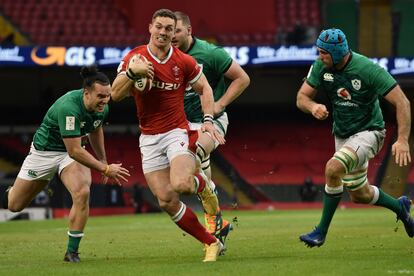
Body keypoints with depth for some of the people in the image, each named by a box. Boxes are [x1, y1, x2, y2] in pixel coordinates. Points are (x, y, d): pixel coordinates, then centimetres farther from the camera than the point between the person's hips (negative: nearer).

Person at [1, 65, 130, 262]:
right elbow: (74, 151, -35)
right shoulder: (68, 108, -37)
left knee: (82, 193, -24)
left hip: (72, 151, 4)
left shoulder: (102, 109, -13)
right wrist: (105, 169, -33)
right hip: (44, 150, -4)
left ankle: (72, 251, -14)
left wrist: (103, 160, 15)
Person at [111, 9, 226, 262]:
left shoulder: (184, 62, -5)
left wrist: (208, 120, -4)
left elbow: (205, 88, 9)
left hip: (177, 132, -2)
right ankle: (212, 243, 8)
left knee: (180, 184, -28)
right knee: (167, 201, -5)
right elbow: (116, 95, -10)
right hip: (149, 138, 2)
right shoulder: (134, 58, -4)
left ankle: (202, 183, 10)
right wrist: (132, 73, -27)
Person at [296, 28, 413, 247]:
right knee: (359, 195, 17)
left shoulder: (368, 70, -25)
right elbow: (302, 97, -3)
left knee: (333, 169, -30)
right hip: (342, 135, 7)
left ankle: (321, 232, -17)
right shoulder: (321, 66, -10)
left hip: (368, 132, -7)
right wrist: (313, 107, -28)